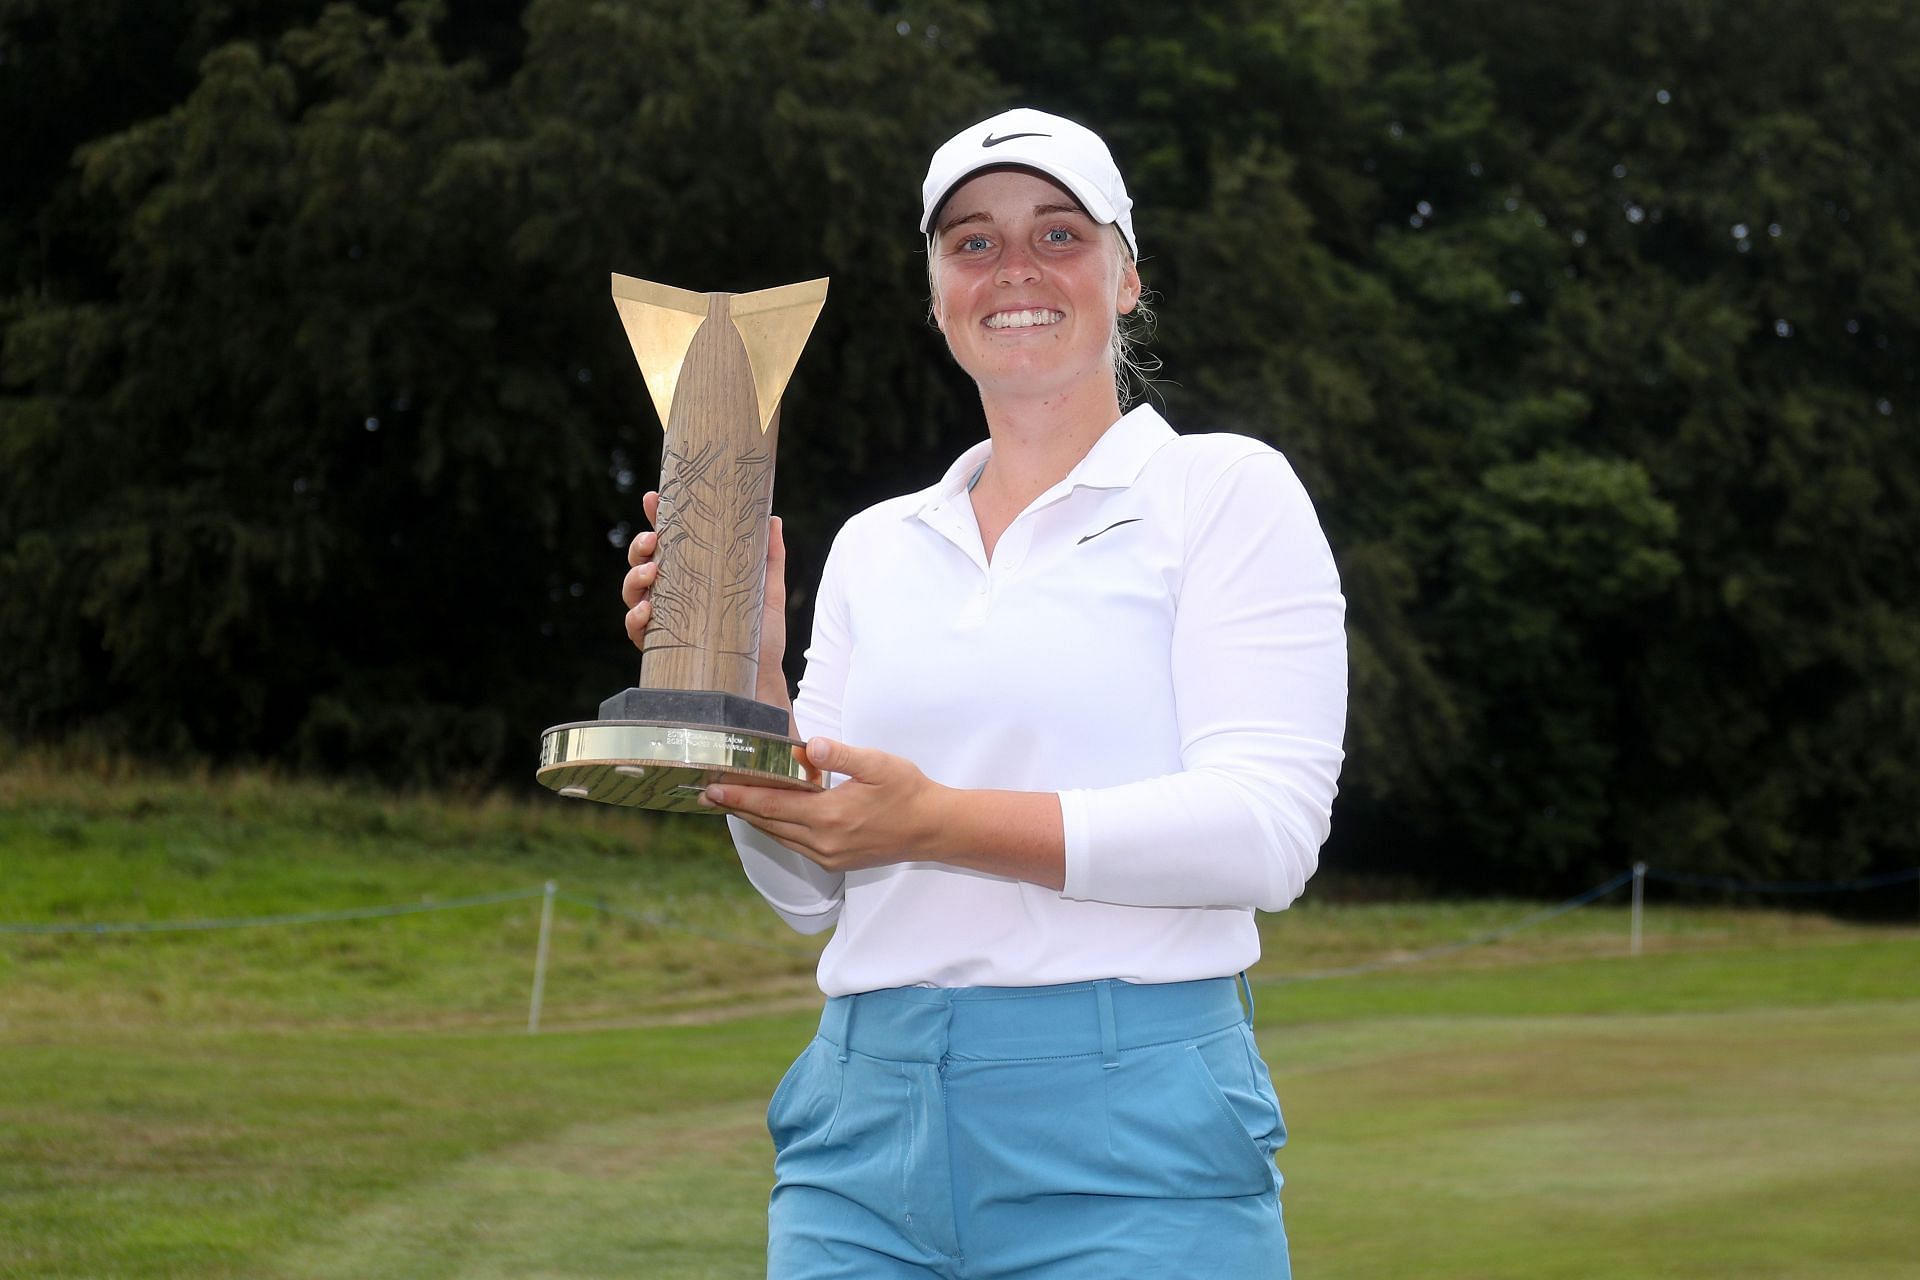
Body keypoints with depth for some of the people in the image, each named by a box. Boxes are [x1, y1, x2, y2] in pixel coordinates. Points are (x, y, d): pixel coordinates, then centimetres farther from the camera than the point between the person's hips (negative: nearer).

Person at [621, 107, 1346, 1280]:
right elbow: (811, 892, 13)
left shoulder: (1225, 491, 2)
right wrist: (744, 684, -4)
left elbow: (1266, 830, -11)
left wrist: (937, 823, -19)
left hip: (1126, 1139, -4)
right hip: (865, 1136, 4)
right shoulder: (875, 546, 15)